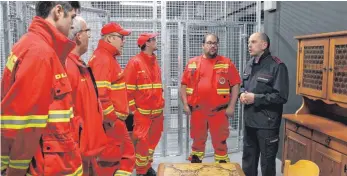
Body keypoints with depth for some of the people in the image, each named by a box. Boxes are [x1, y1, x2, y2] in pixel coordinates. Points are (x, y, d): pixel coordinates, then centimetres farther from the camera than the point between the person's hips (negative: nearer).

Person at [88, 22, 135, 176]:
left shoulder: (109, 57, 16)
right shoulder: (102, 59, -17)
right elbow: (100, 94, -27)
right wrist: (110, 118, -20)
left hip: (116, 119, 10)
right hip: (110, 121, -10)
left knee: (127, 153, 18)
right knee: (110, 158, 2)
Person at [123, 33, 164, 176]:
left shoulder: (155, 62, 13)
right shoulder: (135, 62, -10)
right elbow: (128, 89, -12)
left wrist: (161, 105, 16)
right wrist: (132, 110, -14)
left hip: (157, 111, 7)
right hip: (142, 112, -7)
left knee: (153, 140, 15)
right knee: (142, 141, -1)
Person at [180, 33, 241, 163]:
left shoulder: (227, 63, 1)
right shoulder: (192, 63, 6)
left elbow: (235, 85, 0)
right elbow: (184, 84, 7)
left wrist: (231, 106, -7)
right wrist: (185, 104, -1)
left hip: (219, 111, -2)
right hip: (197, 110, 2)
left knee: (220, 142, 7)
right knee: (197, 141, 15)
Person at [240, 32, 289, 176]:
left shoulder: (277, 66, -14)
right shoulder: (250, 64, 11)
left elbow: (281, 96, -19)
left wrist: (255, 98, -20)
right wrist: (242, 93, -2)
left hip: (267, 124, -7)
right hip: (249, 121, 7)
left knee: (267, 162, 8)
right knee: (248, 158, 21)